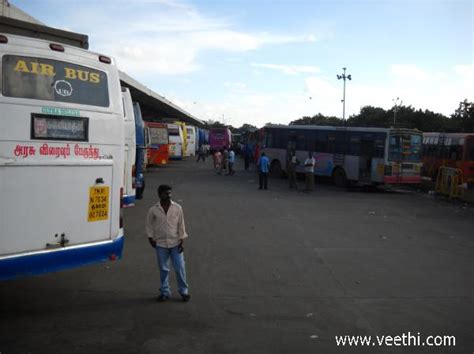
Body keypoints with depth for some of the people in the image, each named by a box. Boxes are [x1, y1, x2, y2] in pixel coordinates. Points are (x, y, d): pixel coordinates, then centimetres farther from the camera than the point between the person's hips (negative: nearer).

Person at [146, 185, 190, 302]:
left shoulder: (177, 208, -3)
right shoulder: (153, 210, -4)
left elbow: (181, 225, 2)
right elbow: (149, 225, 6)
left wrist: (182, 240, -1)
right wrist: (151, 238, -4)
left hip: (175, 243, 0)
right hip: (160, 244, 0)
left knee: (180, 267, 2)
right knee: (163, 269, 9)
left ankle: (184, 291, 15)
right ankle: (165, 292, 22)